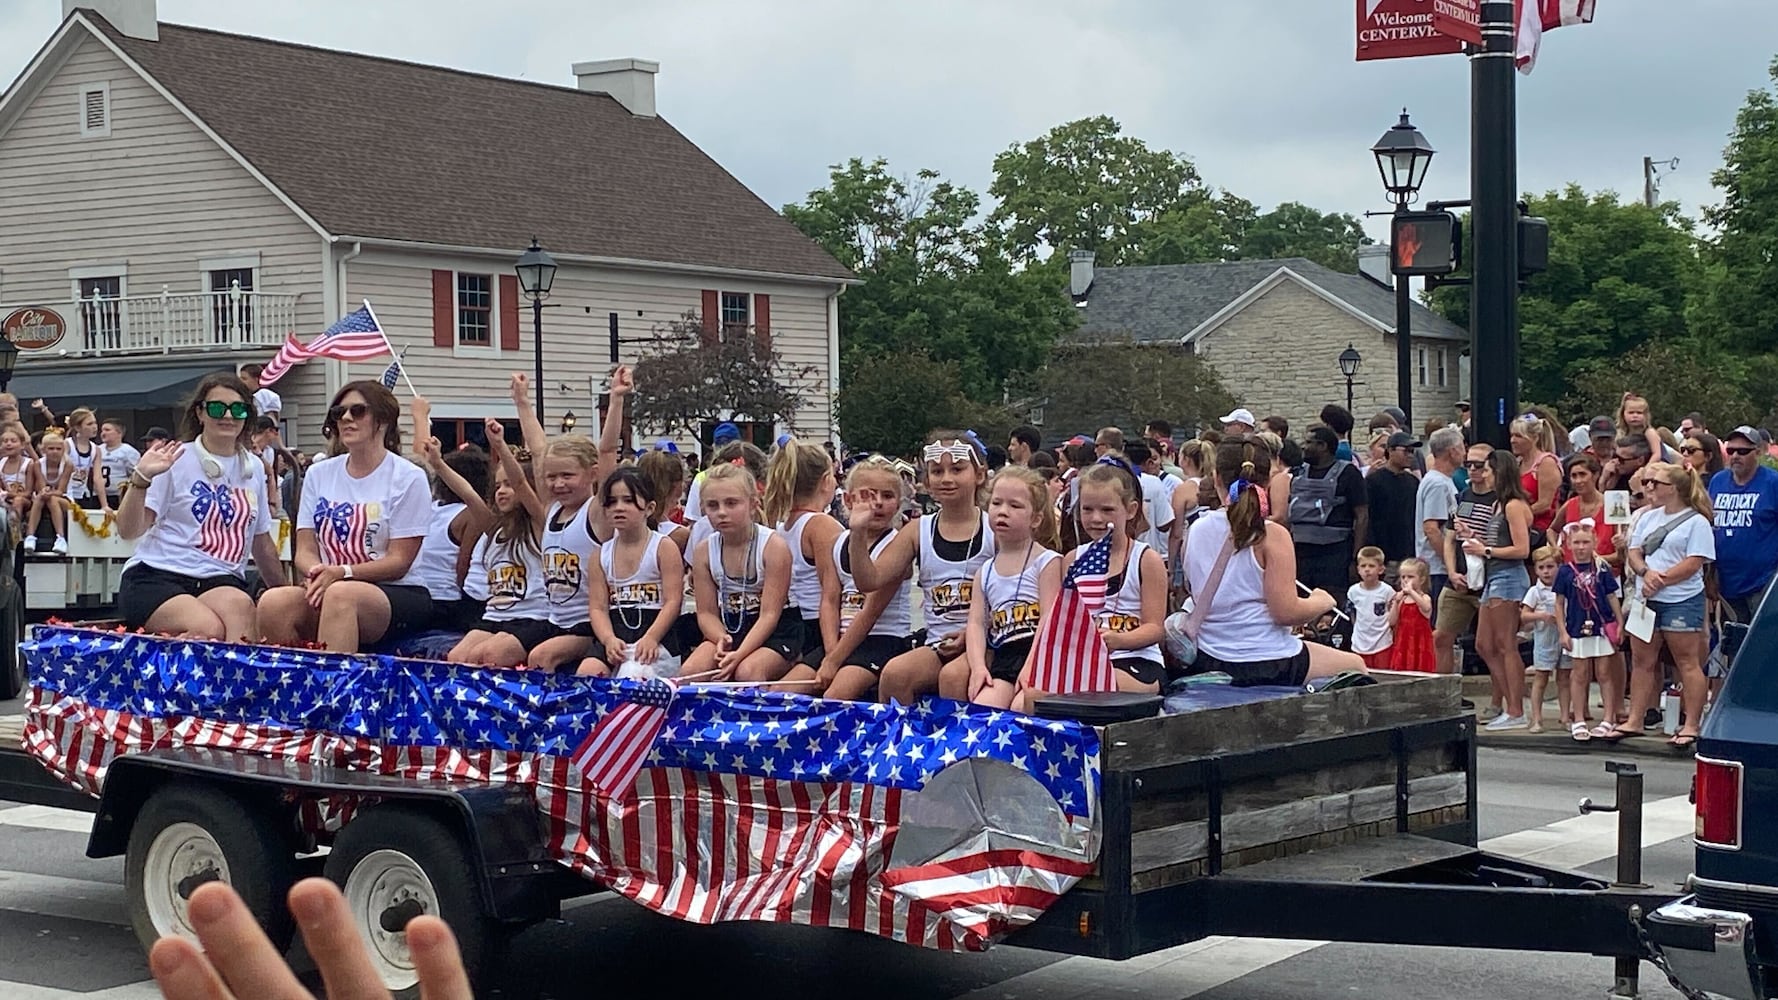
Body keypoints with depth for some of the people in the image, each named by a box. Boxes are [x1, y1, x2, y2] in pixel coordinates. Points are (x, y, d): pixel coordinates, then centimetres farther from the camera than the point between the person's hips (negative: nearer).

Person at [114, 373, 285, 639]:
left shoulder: (253, 468, 18)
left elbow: (262, 543, 28)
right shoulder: (176, 461, 3)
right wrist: (141, 479, -16)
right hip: (156, 576, -3)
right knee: (209, 629, -35)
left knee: (239, 603, -35)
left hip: (220, 579, 3)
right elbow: (129, 530, -2)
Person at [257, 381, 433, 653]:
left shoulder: (408, 478, 1)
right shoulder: (318, 474, 16)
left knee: (341, 594, -39)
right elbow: (305, 549, 10)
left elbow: (399, 561, -5)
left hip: (397, 594, -4)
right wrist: (316, 573, -14)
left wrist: (342, 573, -19)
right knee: (274, 601, -29)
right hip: (327, 588, 4)